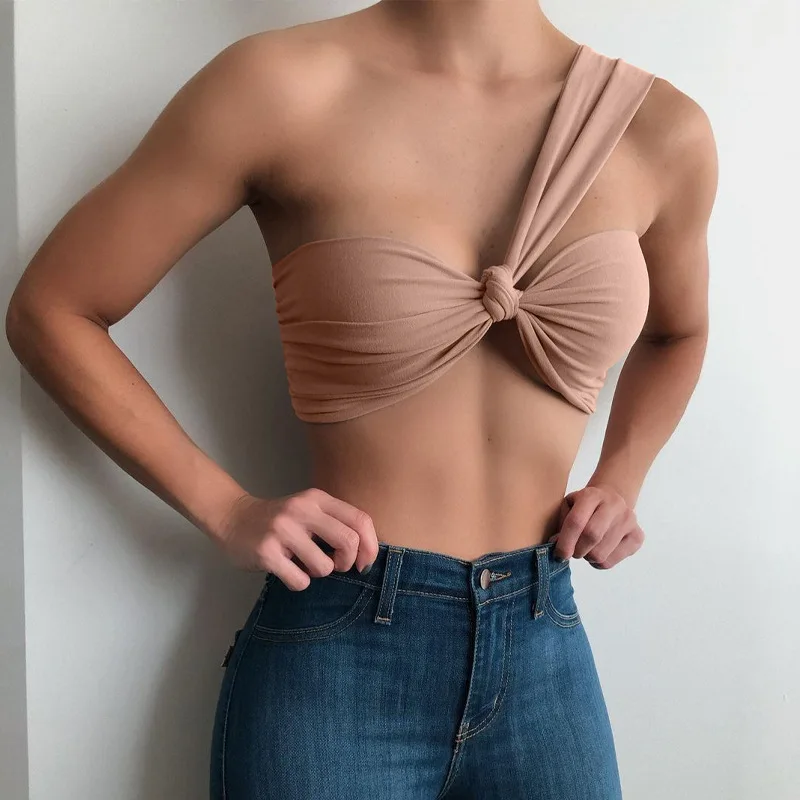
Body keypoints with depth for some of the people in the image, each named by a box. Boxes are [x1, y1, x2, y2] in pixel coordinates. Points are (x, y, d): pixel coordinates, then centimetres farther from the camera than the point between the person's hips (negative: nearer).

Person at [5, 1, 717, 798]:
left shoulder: (660, 130, -2)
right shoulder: (283, 84, -12)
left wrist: (618, 484, 4)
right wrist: (227, 512, -8)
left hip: (545, 657, 4)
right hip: (333, 657, -3)